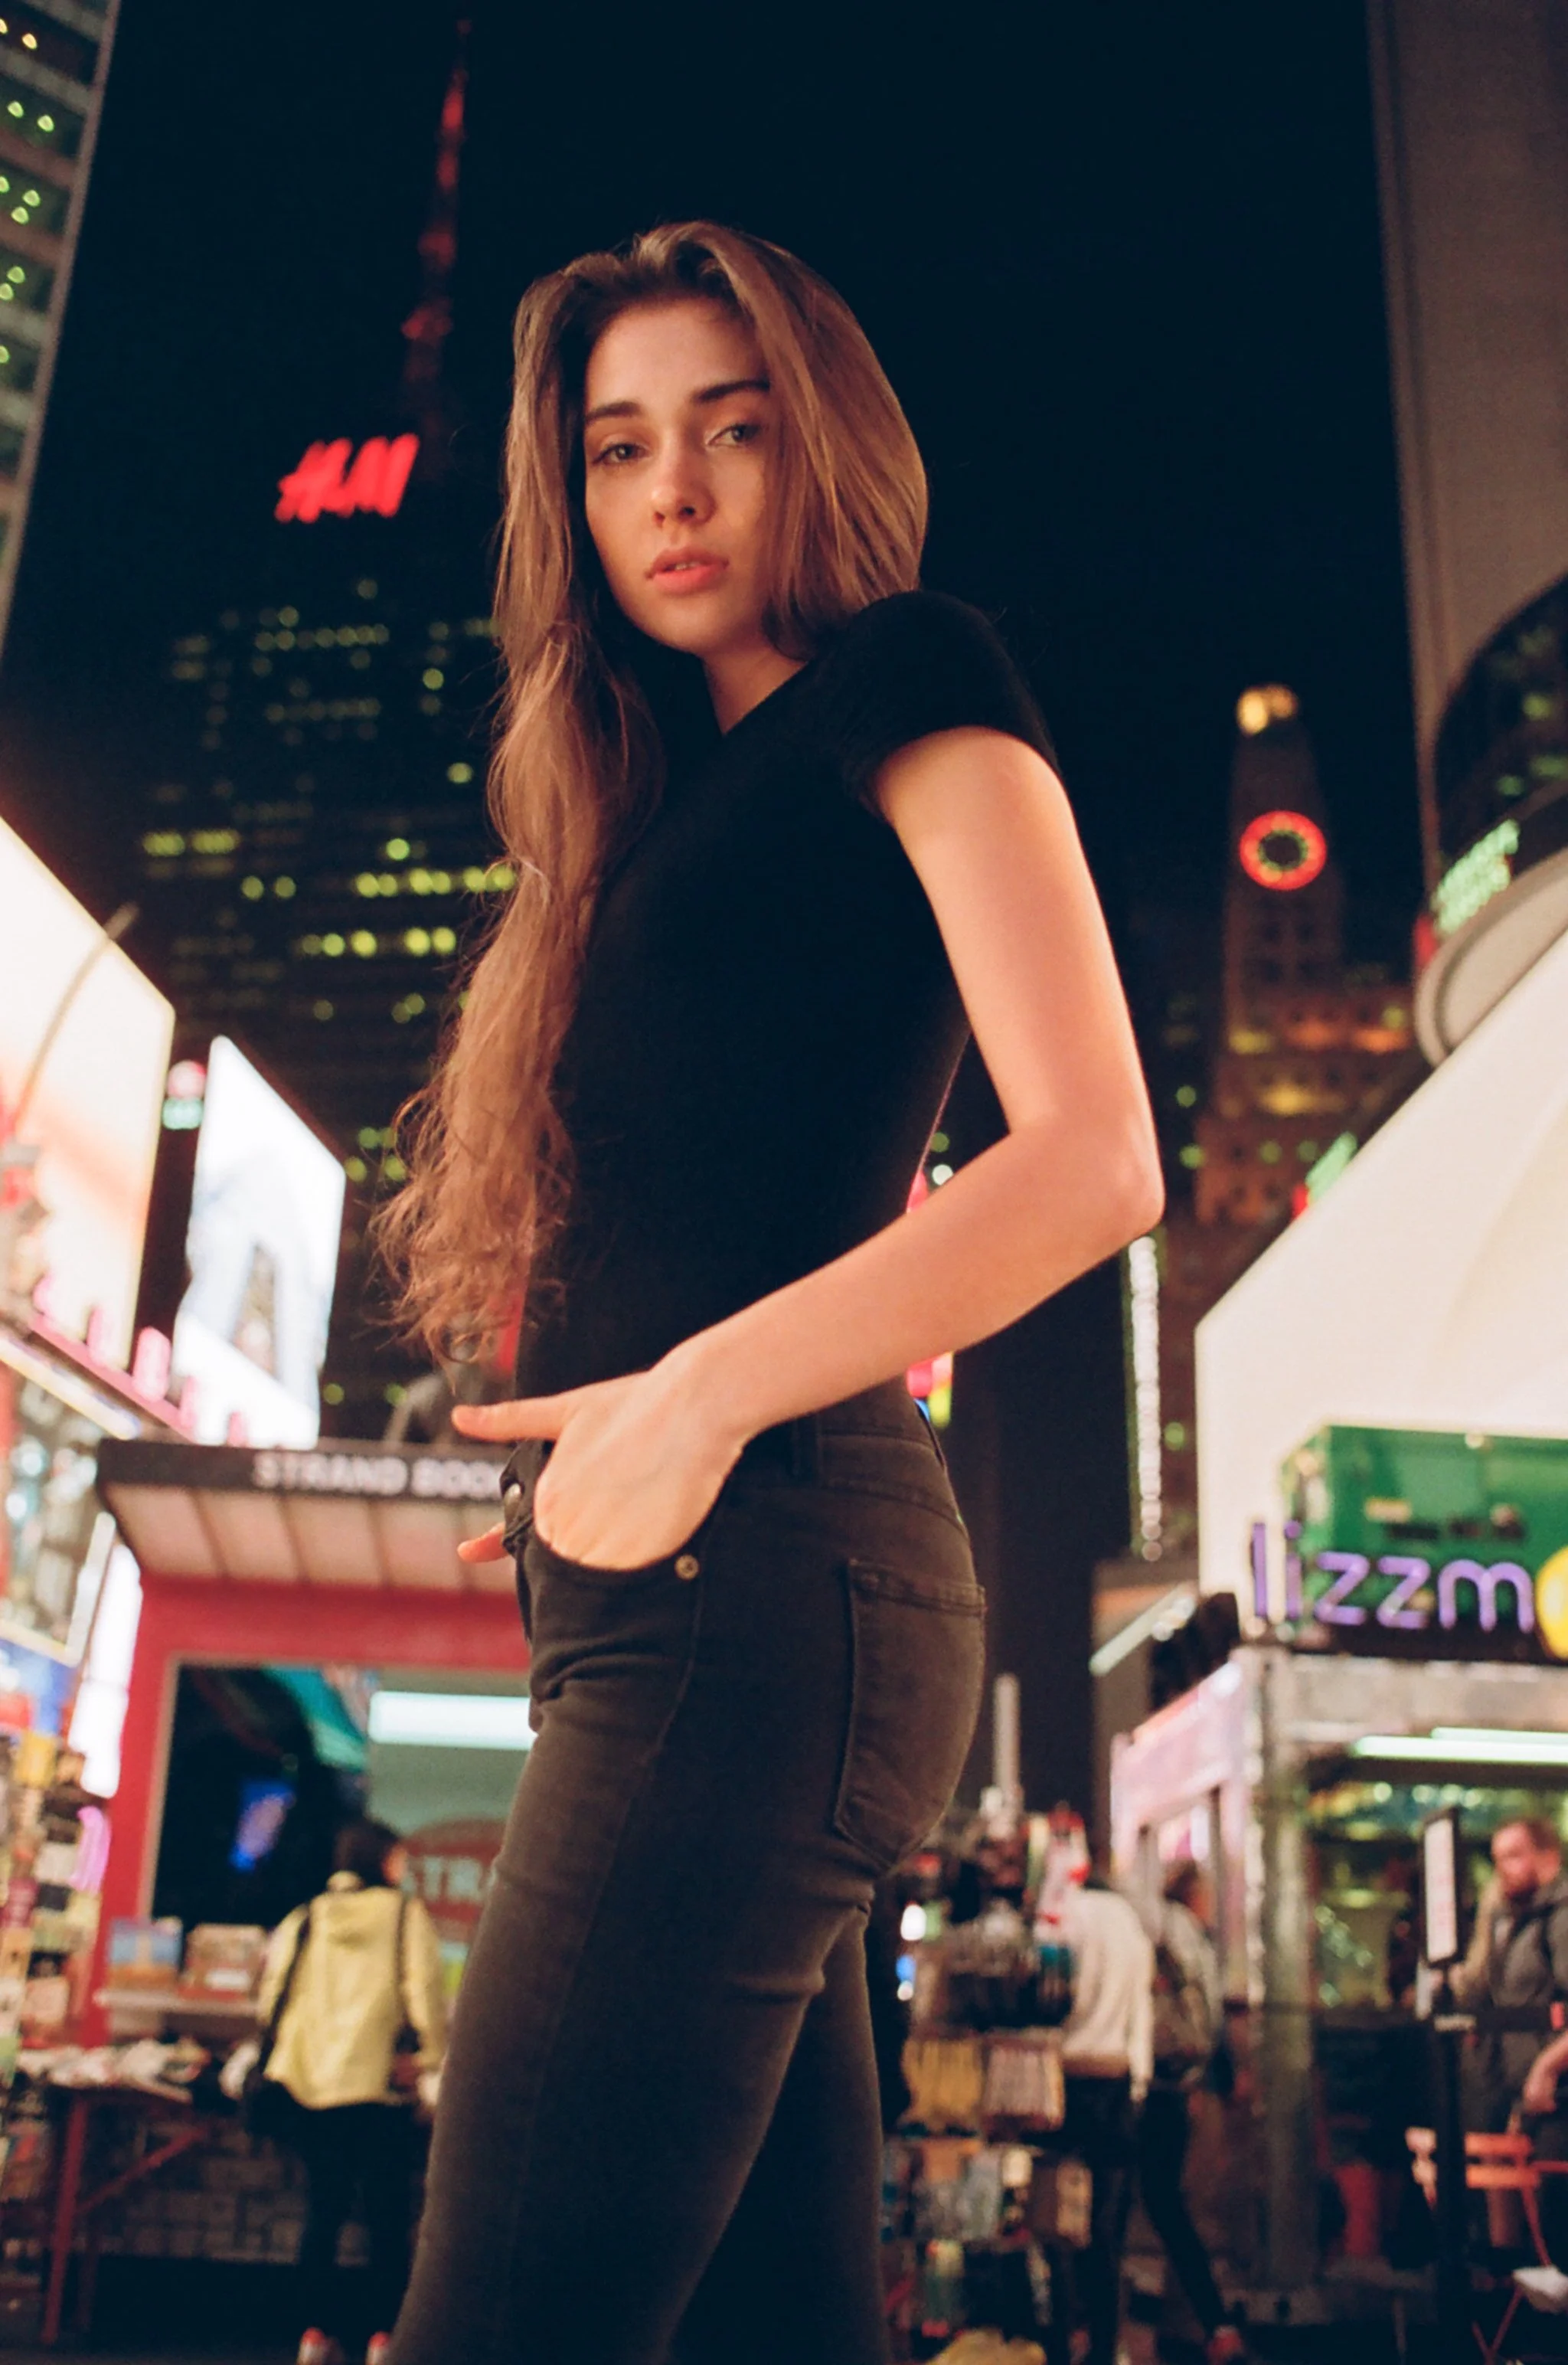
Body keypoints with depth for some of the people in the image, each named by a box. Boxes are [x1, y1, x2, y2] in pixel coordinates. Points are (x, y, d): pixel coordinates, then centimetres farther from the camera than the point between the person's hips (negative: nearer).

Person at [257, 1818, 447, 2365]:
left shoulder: (303, 1920, 10)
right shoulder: (404, 1915, -1)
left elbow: (271, 1999, 11)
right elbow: (425, 1993, -8)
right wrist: (432, 2055, 5)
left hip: (308, 2087, 4)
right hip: (378, 2088, -4)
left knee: (323, 2211, 13)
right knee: (388, 2217, 3)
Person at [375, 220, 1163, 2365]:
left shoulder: (914, 689, 3)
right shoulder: (687, 804, 26)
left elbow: (1096, 1160, -12)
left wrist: (704, 1394, -17)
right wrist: (605, 1457, 13)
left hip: (758, 1582, -9)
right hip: (671, 1599, 9)